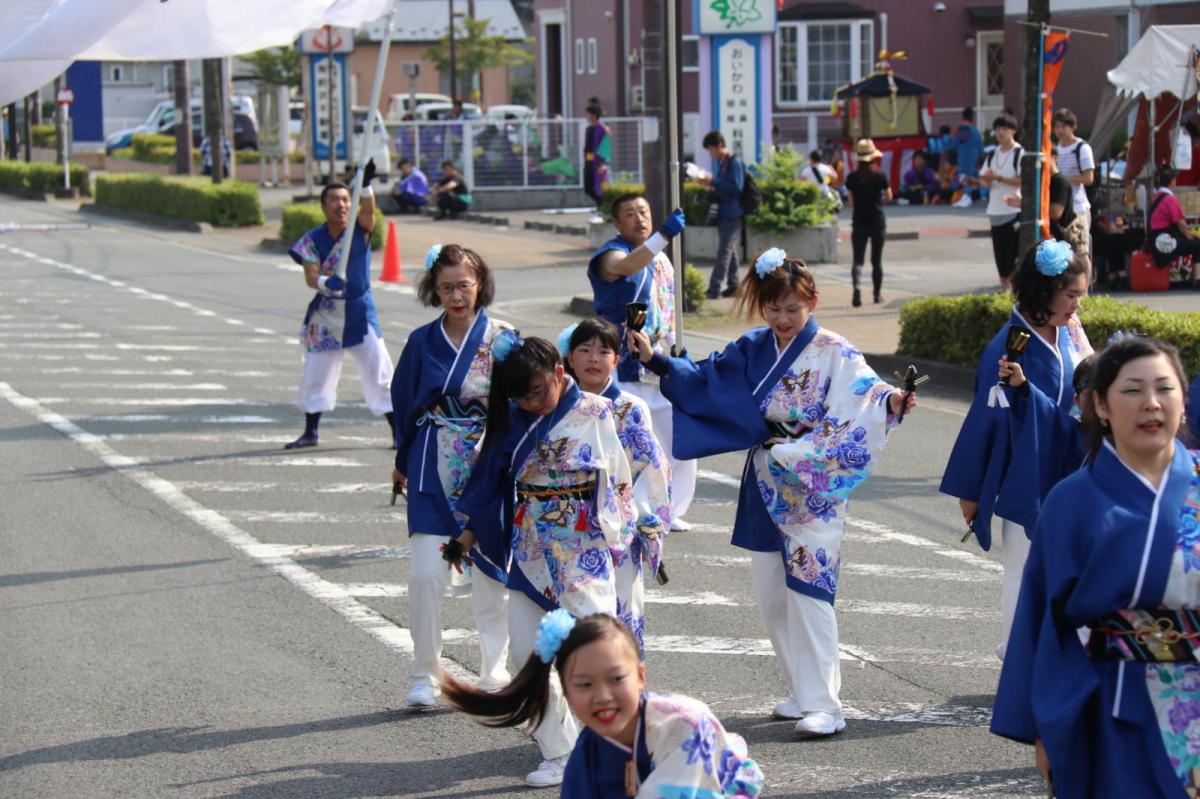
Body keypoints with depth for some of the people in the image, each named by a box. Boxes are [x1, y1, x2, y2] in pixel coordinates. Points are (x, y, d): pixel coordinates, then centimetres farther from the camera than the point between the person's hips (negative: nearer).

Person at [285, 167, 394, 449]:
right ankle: (310, 433, 24)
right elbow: (310, 276, -13)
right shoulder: (313, 239, -4)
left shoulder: (360, 229, -6)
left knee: (380, 372, -3)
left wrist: (366, 184, -46)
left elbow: (368, 209, -27)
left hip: (360, 311, -2)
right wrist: (325, 283, -35)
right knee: (315, 373, 9)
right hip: (325, 314, 2)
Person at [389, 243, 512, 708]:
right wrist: (402, 462, 19)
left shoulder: (502, 339, -1)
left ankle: (494, 673, 16)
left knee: (491, 572, 3)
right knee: (426, 572, -7)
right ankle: (424, 675, 4)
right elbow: (405, 405, 15)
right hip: (434, 469, 1)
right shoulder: (422, 342, 5)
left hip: (490, 466, -1)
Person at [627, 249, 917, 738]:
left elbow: (863, 392, -25)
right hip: (767, 488, 7)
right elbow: (703, 381, 14)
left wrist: (890, 401, -46)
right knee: (769, 592, 10)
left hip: (814, 490, -7)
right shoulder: (753, 350, 7)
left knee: (807, 590, -11)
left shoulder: (834, 354, -10)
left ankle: (823, 705, -7)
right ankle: (806, 691, 23)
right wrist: (655, 360, 4)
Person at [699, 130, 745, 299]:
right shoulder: (718, 162, 13)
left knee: (724, 251, -12)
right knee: (729, 250, 14)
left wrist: (713, 182, -21)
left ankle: (714, 289, -17)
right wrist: (710, 184, 1)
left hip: (732, 214, -9)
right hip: (722, 213, 9)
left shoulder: (735, 162, -13)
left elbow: (737, 187, -20)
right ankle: (733, 285, 21)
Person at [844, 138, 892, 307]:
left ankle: (856, 286, -29)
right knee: (877, 260, 14)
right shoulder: (880, 175, -7)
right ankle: (878, 294, 22)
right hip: (878, 222, 0)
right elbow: (889, 197, 3)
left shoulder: (852, 177, -4)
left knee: (857, 259, -4)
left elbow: (851, 200, 3)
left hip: (859, 222, 0)